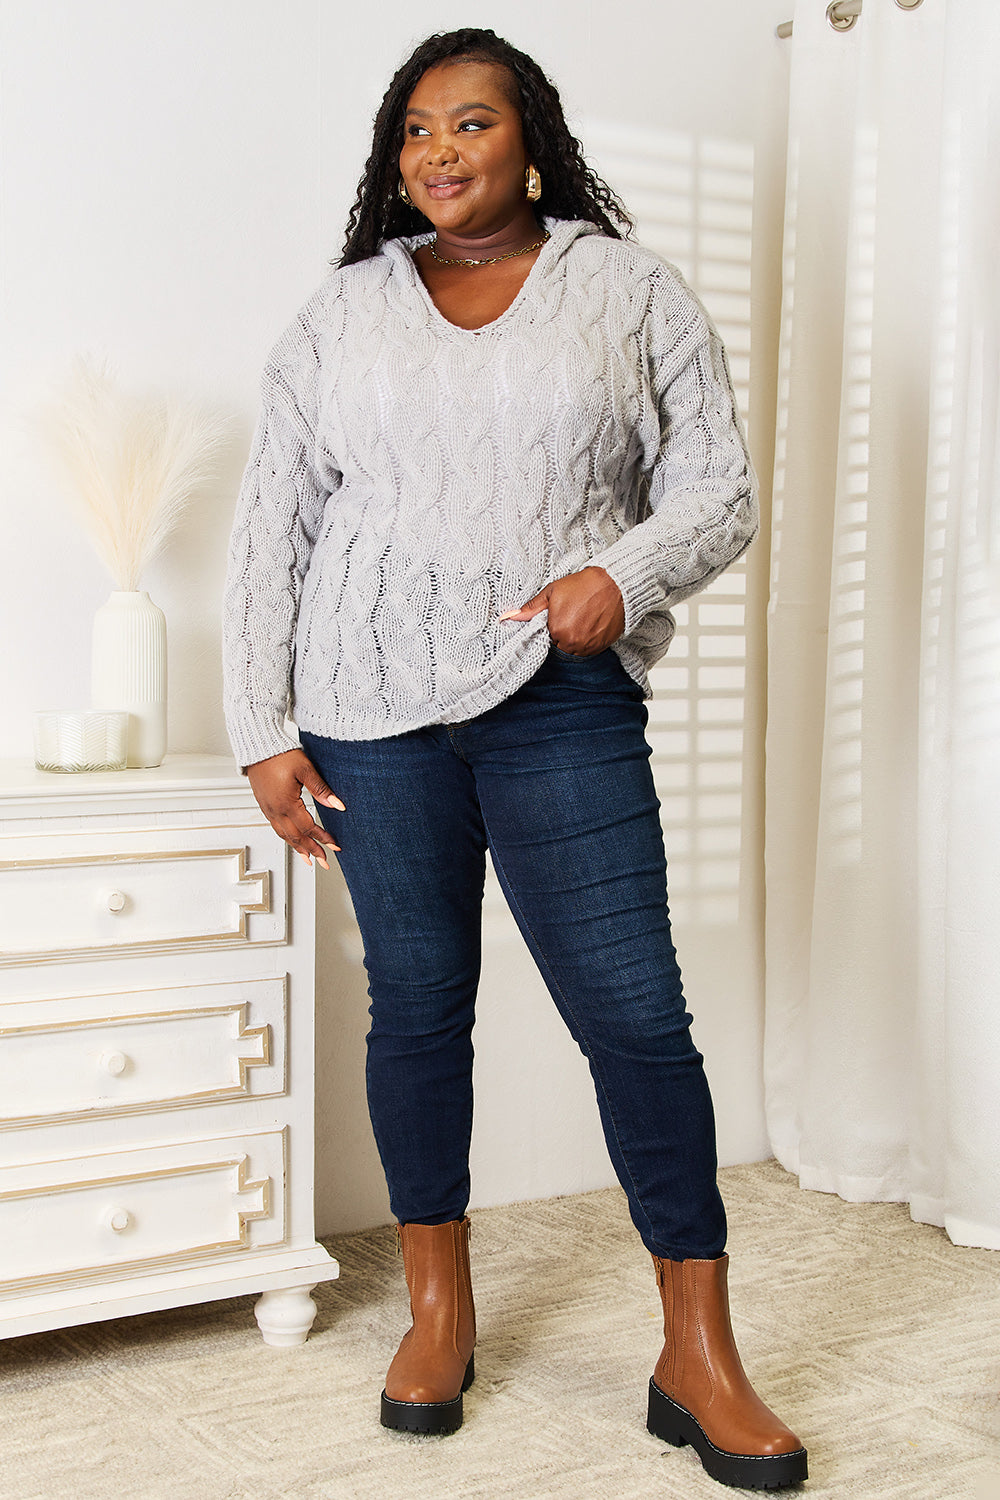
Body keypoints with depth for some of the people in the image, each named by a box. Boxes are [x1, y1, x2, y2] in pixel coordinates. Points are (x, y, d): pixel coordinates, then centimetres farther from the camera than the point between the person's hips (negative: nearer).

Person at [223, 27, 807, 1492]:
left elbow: (719, 488, 5)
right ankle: (439, 1309, 27)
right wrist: (262, 728, 3)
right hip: (372, 706, 2)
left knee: (636, 1013, -5)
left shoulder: (629, 291, 8)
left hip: (561, 704, -2)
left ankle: (700, 1359, 8)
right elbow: (273, 528, 9)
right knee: (417, 1000, 9)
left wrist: (625, 574, -15)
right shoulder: (341, 313, 11)